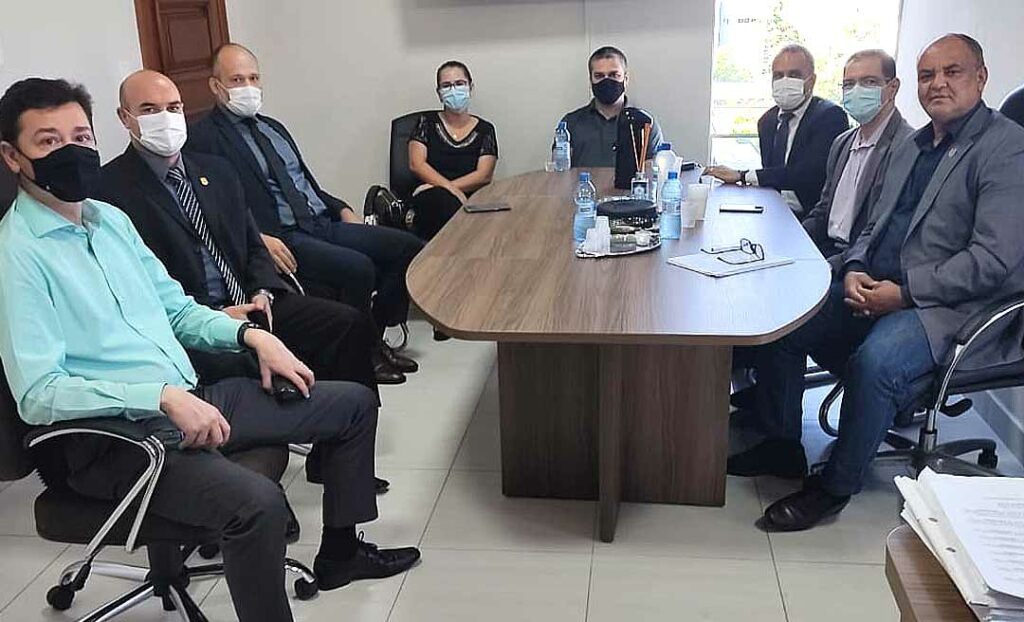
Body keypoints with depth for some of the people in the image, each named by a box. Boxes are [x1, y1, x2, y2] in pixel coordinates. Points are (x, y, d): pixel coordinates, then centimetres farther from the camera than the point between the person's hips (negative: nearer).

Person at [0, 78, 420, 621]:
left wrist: (250, 334, 1)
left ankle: (340, 552, 25)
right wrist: (164, 396, -27)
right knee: (256, 500, -35)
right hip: (116, 437, -8)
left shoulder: (111, 219, 12)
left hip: (191, 398, 9)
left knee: (354, 402, 10)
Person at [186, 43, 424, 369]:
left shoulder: (273, 128, 23)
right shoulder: (203, 138, -3)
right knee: (358, 268, -31)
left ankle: (373, 340, 7)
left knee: (409, 247, -6)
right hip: (281, 237, -8)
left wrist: (341, 209, 12)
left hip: (324, 223, 8)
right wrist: (258, 238, -24)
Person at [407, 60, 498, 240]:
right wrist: (451, 190, -15)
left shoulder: (485, 130, 15)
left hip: (471, 203, 0)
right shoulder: (427, 122, 15)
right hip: (429, 202, 0)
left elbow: (484, 176, 2)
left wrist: (440, 187, -11)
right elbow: (416, 164, 3)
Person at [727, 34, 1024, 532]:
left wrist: (902, 293, -20)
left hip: (951, 306, -8)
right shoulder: (910, 148, 16)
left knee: (874, 360, -34)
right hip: (877, 290, 8)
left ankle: (836, 486, -12)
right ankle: (782, 445, 10)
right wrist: (854, 271, -2)